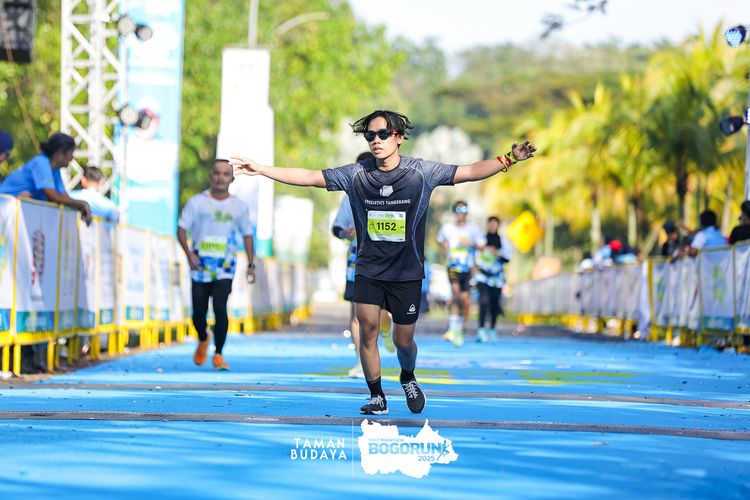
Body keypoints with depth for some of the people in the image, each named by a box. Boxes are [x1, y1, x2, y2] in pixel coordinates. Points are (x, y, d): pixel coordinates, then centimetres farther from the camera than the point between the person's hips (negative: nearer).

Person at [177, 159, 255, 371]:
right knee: (199, 311, 3)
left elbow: (247, 234, 16)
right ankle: (203, 340, 36)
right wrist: (189, 254, -15)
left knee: (220, 308, -16)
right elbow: (181, 229, 0)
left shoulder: (239, 206, 7)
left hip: (225, 267, 0)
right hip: (200, 265, 0)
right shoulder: (197, 202, 1)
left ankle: (218, 355, -6)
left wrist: (250, 264, 9)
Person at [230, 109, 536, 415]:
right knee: (367, 328, -12)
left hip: (407, 273, -1)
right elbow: (308, 177, -3)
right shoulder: (356, 174, -5)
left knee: (404, 340, 5)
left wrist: (508, 160, -24)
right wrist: (260, 169, -8)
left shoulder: (421, 172, -8)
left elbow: (469, 172, -11)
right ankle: (377, 397, 3)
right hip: (368, 271, 1)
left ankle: (408, 378, 38)